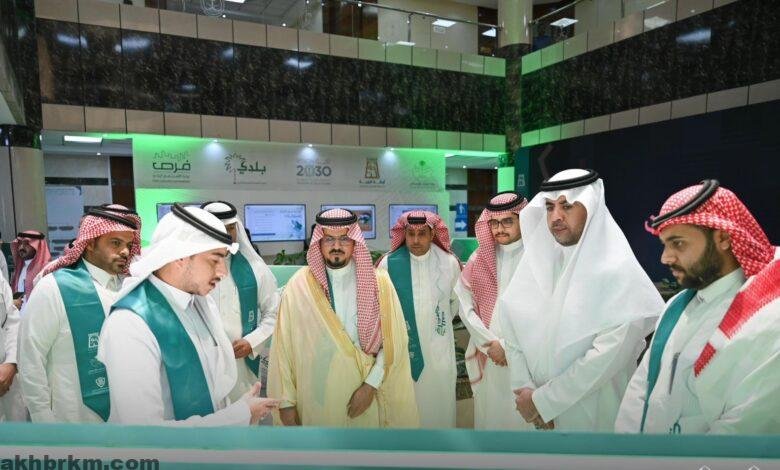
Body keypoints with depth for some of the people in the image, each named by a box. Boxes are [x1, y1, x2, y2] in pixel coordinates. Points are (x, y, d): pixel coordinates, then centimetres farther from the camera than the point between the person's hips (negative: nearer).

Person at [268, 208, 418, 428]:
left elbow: (393, 341, -4)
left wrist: (371, 384, -12)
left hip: (364, 393, 0)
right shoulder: (299, 285, -5)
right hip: (315, 397, 0)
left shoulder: (378, 282, -4)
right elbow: (284, 345, -3)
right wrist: (286, 401, -3)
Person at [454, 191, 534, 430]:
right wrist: (490, 344, -6)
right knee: (490, 415, 13)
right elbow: (466, 306, 3)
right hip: (487, 357, 3)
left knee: (525, 417, 4)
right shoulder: (479, 259, 5)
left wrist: (510, 347, -10)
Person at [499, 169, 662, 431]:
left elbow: (609, 353, -21)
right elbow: (513, 330, -4)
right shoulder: (536, 262, -2)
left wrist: (543, 401, -18)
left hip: (593, 413, -4)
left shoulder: (618, 272, -15)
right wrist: (525, 390, -14)